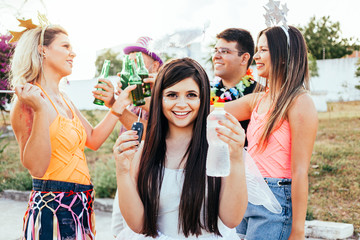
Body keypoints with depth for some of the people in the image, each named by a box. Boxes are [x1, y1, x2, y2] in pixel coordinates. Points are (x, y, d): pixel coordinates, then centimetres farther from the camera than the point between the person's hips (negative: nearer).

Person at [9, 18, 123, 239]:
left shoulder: (64, 100, 12)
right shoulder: (28, 99, -14)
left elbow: (93, 140, 19)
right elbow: (36, 167, -21)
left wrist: (117, 106, 15)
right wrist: (41, 111, -29)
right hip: (51, 209, -8)